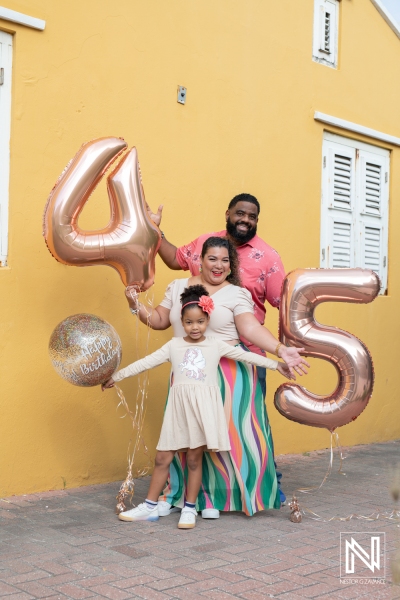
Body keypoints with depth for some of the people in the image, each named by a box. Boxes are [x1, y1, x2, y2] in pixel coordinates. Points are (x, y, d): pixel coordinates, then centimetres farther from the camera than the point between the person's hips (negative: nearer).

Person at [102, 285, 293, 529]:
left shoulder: (216, 345, 5)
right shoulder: (174, 346, 8)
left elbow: (246, 355, 4)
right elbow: (145, 363, 8)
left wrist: (276, 364, 1)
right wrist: (116, 376, 8)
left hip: (204, 406, -2)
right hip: (179, 406, 2)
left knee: (195, 458, 3)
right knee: (163, 458, 5)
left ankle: (190, 508, 17)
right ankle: (150, 507, 16)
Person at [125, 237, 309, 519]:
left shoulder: (237, 294, -3)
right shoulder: (178, 287, 9)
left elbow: (251, 328, -14)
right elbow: (160, 320, 14)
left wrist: (280, 349, -28)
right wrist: (137, 305, -2)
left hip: (226, 374, -3)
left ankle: (214, 496, 15)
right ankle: (179, 493, 22)